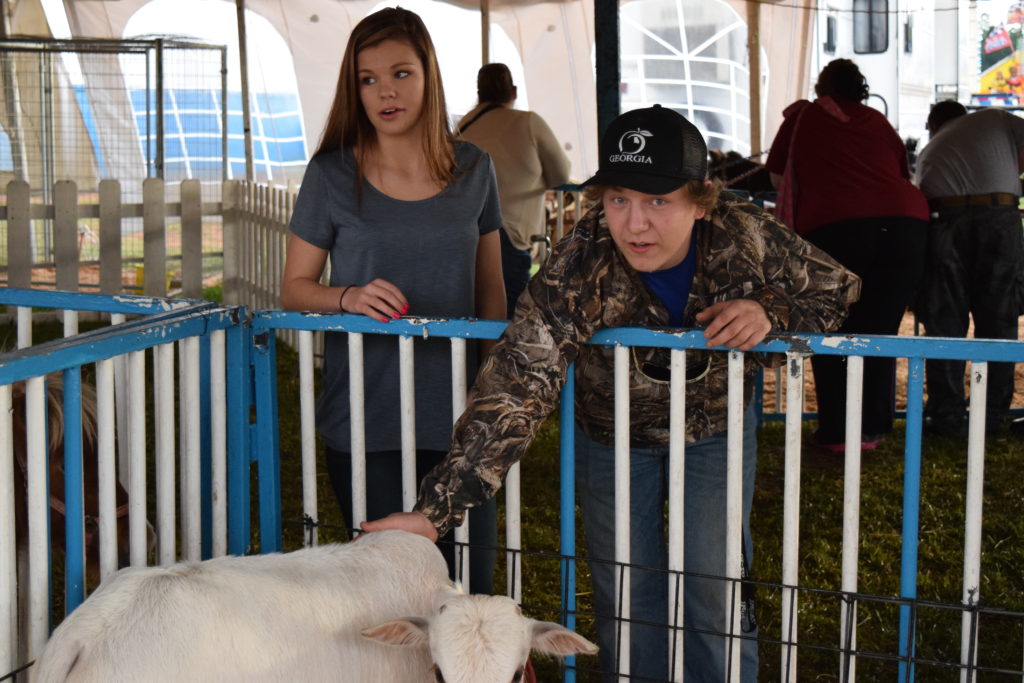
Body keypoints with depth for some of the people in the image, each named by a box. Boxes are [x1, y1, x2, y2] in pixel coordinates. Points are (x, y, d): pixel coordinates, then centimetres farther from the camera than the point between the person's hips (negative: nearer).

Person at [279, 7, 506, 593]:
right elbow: (294, 286, 4)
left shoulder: (473, 170, 5)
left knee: (471, 585, 3)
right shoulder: (332, 175, -1)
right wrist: (349, 297, -16)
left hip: (456, 412, 2)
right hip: (364, 417, -1)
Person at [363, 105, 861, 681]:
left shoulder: (745, 237, -28)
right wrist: (437, 509, -48)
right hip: (613, 434, -1)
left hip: (717, 425, 1)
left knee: (716, 597, 5)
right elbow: (515, 393, -39)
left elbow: (837, 289, -10)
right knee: (625, 596, 10)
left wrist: (770, 312, -32)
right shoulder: (576, 272, -33)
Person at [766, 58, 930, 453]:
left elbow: (779, 178, 26)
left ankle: (836, 431, 6)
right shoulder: (879, 122, 23)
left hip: (833, 226, -3)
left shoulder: (802, 116, 18)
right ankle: (871, 429, 15)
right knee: (879, 331, 11)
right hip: (905, 222, 3)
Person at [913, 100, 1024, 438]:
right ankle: (994, 413, 14)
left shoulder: (930, 150, 30)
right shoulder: (994, 119, 24)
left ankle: (947, 416, 4)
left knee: (945, 322, 5)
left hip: (944, 218, 1)